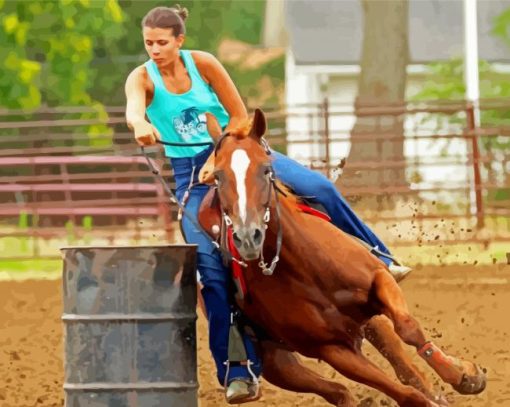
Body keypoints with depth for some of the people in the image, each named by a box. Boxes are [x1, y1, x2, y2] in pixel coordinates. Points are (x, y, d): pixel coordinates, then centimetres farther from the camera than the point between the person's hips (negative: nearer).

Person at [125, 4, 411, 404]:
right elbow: (134, 107, -32)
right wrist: (140, 125, -55)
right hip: (190, 173, -1)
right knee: (211, 263, -15)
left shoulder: (203, 64, -7)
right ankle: (237, 370, -11)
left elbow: (239, 116, -3)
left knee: (318, 188, -17)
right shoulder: (142, 78, -8)